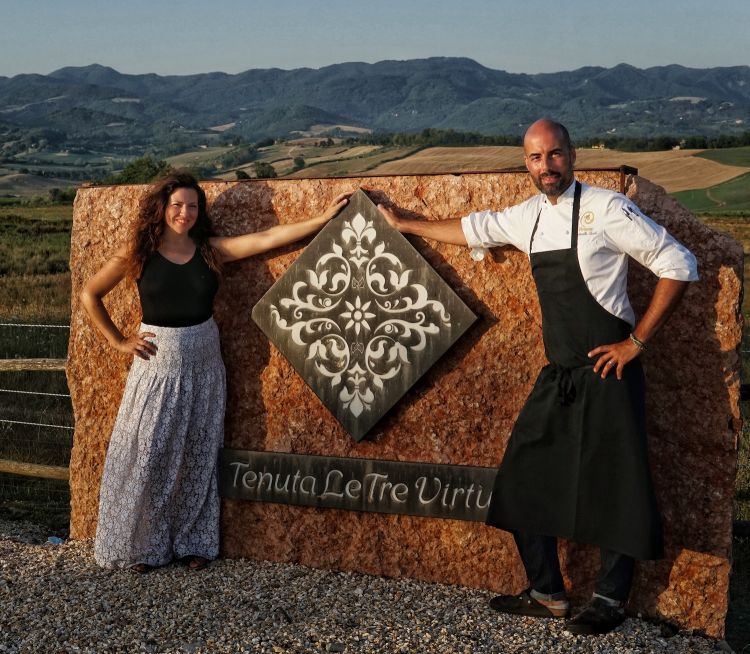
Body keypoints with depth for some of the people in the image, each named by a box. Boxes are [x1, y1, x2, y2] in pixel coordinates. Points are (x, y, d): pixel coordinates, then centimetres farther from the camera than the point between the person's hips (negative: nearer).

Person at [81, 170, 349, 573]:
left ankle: (193, 542, 22)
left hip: (203, 363, 3)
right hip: (157, 363, -2)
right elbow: (90, 295, 2)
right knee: (147, 456, 1)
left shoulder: (211, 250, 0)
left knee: (198, 456, 10)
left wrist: (323, 219, -10)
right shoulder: (138, 252, -5)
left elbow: (268, 238, -5)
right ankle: (139, 545, 16)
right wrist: (118, 341, -2)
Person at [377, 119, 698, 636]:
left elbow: (679, 266, -11)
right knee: (525, 481, 8)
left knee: (616, 489, 2)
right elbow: (472, 229, 26)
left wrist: (638, 341, -12)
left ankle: (611, 599, 21)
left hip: (607, 372, -7)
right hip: (558, 375, 7)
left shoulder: (606, 208, -12)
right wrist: (404, 224, 33)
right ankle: (547, 594, 23)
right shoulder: (528, 217, 9)